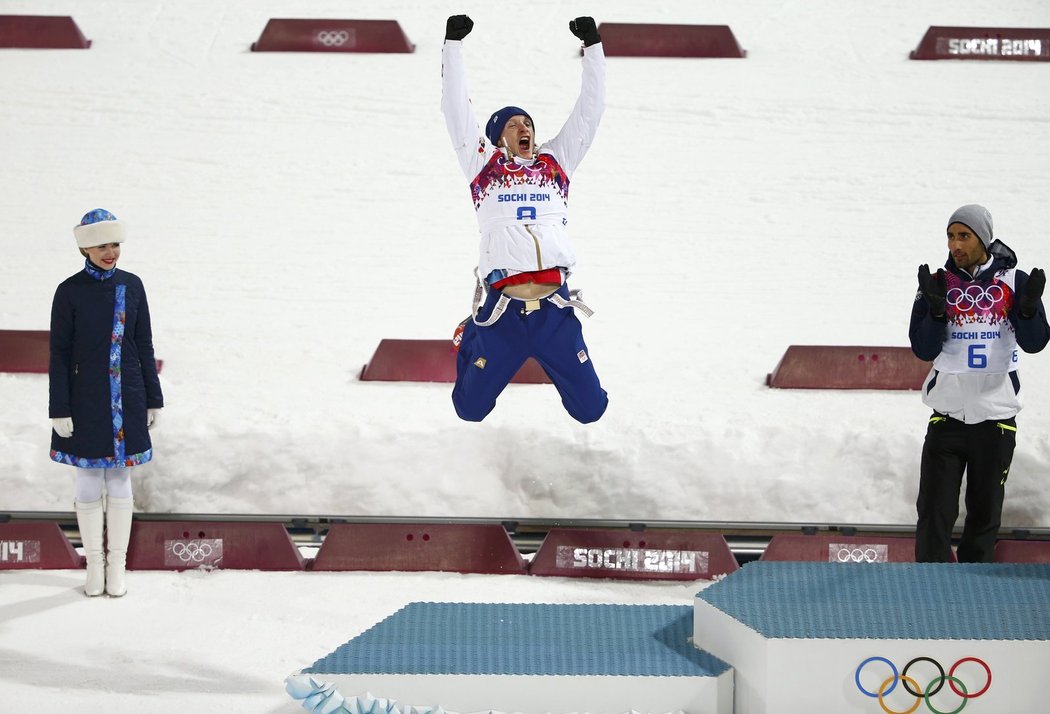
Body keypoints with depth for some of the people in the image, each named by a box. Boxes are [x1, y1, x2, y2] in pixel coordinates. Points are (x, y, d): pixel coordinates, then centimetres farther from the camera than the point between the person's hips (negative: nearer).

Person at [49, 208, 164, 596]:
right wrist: (60, 409, -9)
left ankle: (117, 566, 16)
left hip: (126, 402, 2)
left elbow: (144, 346, 6)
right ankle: (94, 566, 17)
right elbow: (59, 354, -5)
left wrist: (153, 400, 6)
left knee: (120, 483, 7)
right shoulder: (70, 292, -7)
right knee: (89, 484, 5)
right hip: (86, 402, -2)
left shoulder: (132, 286, 1)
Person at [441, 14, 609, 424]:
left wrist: (593, 46, 13)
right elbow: (456, 109, 9)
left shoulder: (555, 162, 17)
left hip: (555, 308, 2)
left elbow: (589, 110, 17)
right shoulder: (484, 164, 12)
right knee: (470, 410, 5)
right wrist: (453, 43, 6)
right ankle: (470, 337, 39)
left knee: (590, 410, 2)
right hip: (502, 309, -2)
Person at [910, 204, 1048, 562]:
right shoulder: (940, 283, 0)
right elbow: (924, 350, -5)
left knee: (985, 513, 10)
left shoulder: (1014, 281, -2)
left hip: (996, 418, 0)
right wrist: (936, 308, -22)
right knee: (935, 511, -1)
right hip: (947, 415, 0)